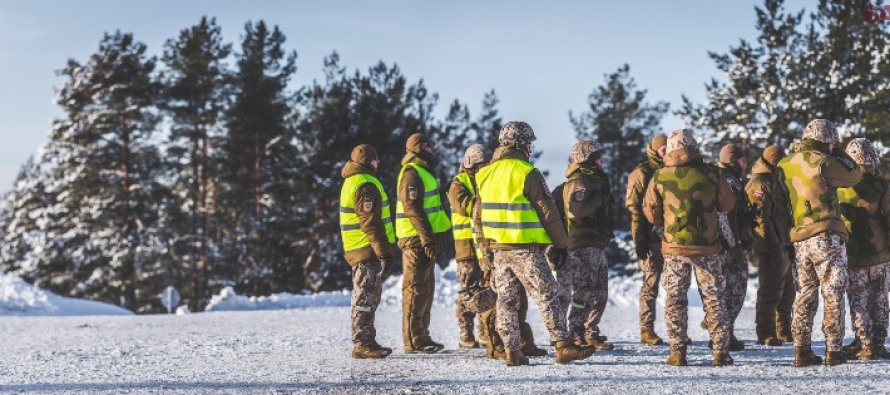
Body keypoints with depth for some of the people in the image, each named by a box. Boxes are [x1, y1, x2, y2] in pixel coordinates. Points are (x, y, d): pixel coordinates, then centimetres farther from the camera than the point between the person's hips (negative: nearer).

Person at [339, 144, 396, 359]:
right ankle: (362, 344, -8)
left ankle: (365, 341, 22)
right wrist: (384, 250, -20)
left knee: (366, 297, 16)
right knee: (366, 297, -9)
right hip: (368, 249, -10)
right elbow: (371, 222, -21)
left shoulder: (351, 182, 18)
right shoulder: (366, 185, -15)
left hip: (357, 249, 10)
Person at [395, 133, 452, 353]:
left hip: (427, 238, 11)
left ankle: (422, 337, 21)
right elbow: (413, 209, -21)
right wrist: (427, 239, -23)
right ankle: (414, 341, -7)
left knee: (426, 289, 14)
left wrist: (437, 237, 22)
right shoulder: (411, 173, -13)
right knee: (416, 290, -9)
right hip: (417, 239, -11)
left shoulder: (423, 172, 20)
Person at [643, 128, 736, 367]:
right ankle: (721, 352, 8)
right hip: (708, 247, 0)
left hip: (674, 247, 0)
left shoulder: (660, 177, -4)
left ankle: (677, 353, 6)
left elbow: (651, 214, 3)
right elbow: (728, 205, 5)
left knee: (675, 300, 8)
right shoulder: (711, 174, -6)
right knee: (713, 299, 8)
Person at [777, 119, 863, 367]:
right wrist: (838, 154, 13)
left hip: (800, 239, 6)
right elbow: (854, 176, 2)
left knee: (806, 295, 13)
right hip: (827, 236, -6)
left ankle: (802, 351, 11)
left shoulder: (786, 165, 9)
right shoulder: (821, 161, -10)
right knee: (833, 295, 2)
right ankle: (833, 351, 1)